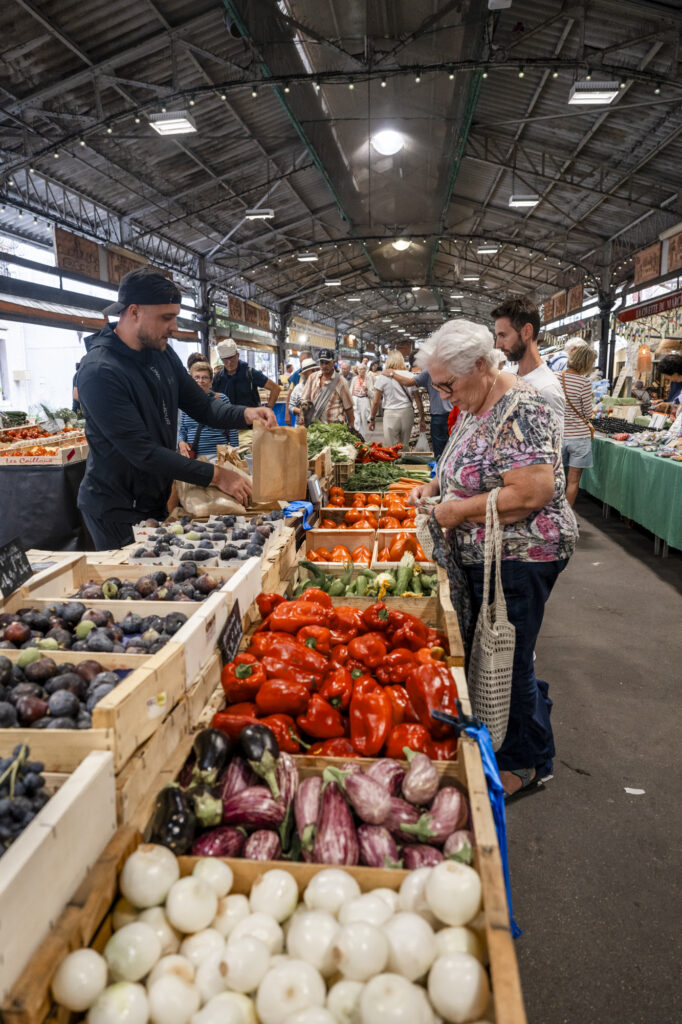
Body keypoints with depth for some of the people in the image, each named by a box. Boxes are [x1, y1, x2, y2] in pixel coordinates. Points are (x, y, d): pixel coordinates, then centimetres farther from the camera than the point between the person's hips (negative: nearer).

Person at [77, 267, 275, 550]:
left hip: (156, 501, 7)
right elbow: (143, 452, -28)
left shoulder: (162, 353, 1)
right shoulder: (100, 372, -24)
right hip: (116, 511, -7)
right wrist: (215, 475, -27)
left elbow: (202, 406, 6)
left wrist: (245, 414, -14)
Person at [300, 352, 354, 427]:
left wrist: (351, 426, 0)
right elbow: (304, 399, 12)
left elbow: (348, 406, 1)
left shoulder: (340, 381, -2)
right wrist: (302, 415, -4)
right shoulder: (312, 377, 8)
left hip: (334, 426, -3)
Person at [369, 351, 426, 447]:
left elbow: (376, 401, -3)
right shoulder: (409, 376, 2)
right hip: (407, 412, 3)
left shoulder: (382, 377, -4)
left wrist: (372, 419, 8)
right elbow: (418, 399, 4)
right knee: (405, 447, 14)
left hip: (391, 414, -3)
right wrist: (422, 418, 10)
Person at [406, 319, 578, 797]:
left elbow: (533, 492, -31)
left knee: (508, 663, 4)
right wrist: (436, 484, 3)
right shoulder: (475, 407, 8)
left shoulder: (521, 412, -23)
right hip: (486, 555, 10)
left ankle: (526, 765, 25)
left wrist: (459, 510, -21)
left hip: (520, 557, -10)